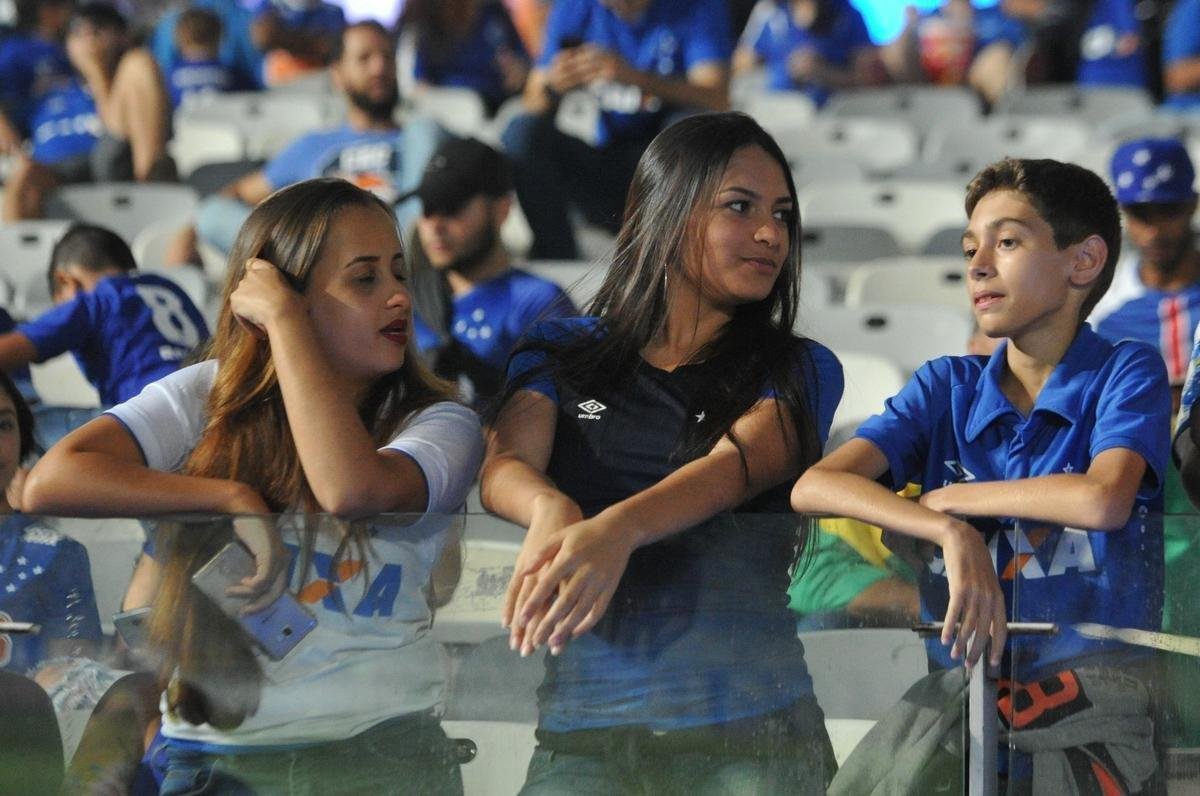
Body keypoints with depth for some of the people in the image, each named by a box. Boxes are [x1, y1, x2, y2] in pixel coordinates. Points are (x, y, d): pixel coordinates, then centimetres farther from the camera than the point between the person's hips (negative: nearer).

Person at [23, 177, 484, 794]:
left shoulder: (440, 425, 4)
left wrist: (284, 320, -10)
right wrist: (231, 499, -11)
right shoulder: (208, 397, 8)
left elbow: (351, 489, -19)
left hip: (379, 746, 0)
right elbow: (52, 481, -6)